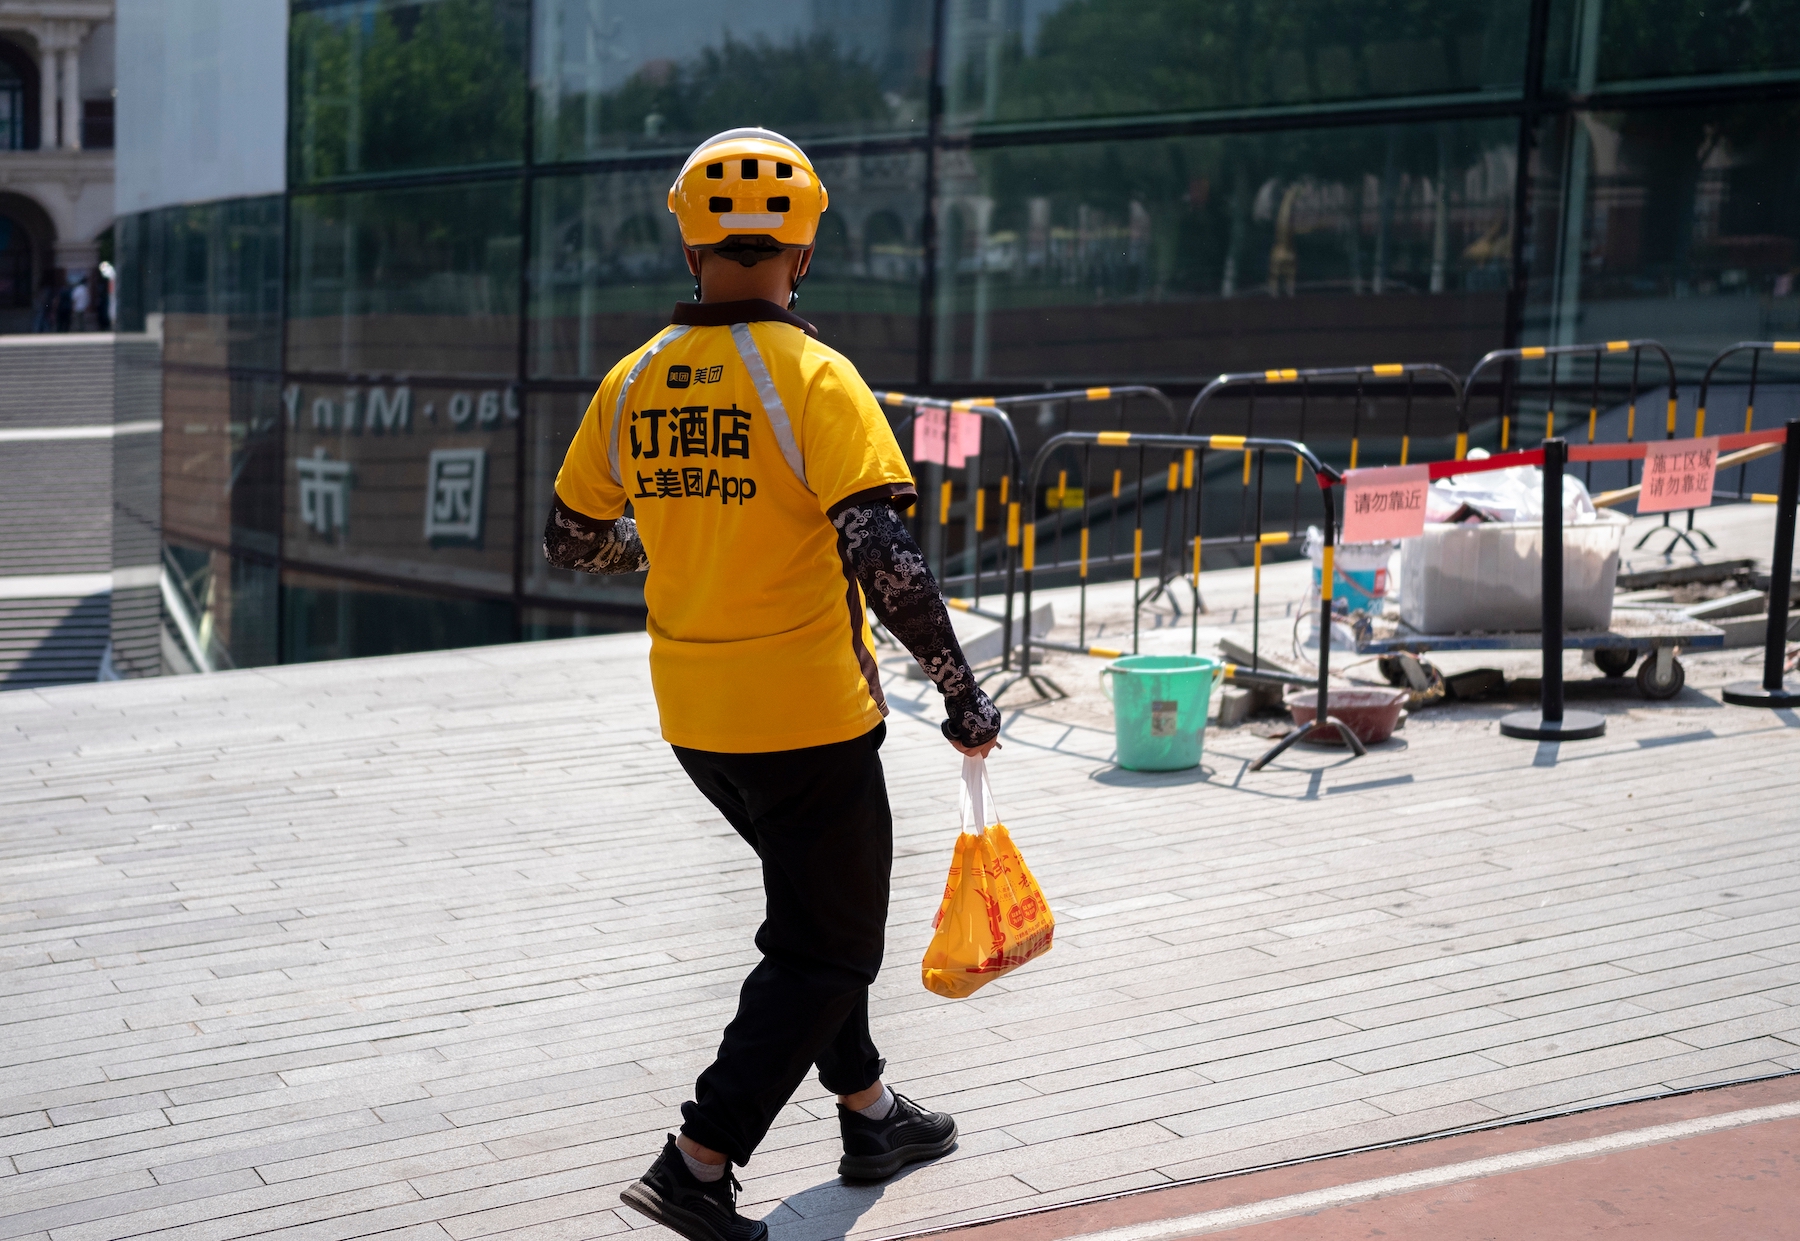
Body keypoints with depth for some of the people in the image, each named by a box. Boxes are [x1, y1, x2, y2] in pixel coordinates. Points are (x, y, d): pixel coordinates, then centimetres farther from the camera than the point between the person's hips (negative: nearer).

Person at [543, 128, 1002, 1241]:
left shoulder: (634, 384, 1)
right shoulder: (812, 378, -17)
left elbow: (570, 543, 10)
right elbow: (884, 558, -24)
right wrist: (964, 696, -15)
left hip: (693, 716, 7)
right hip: (807, 716, -6)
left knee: (820, 900, 25)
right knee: (826, 951, 9)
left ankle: (870, 1115, 38)